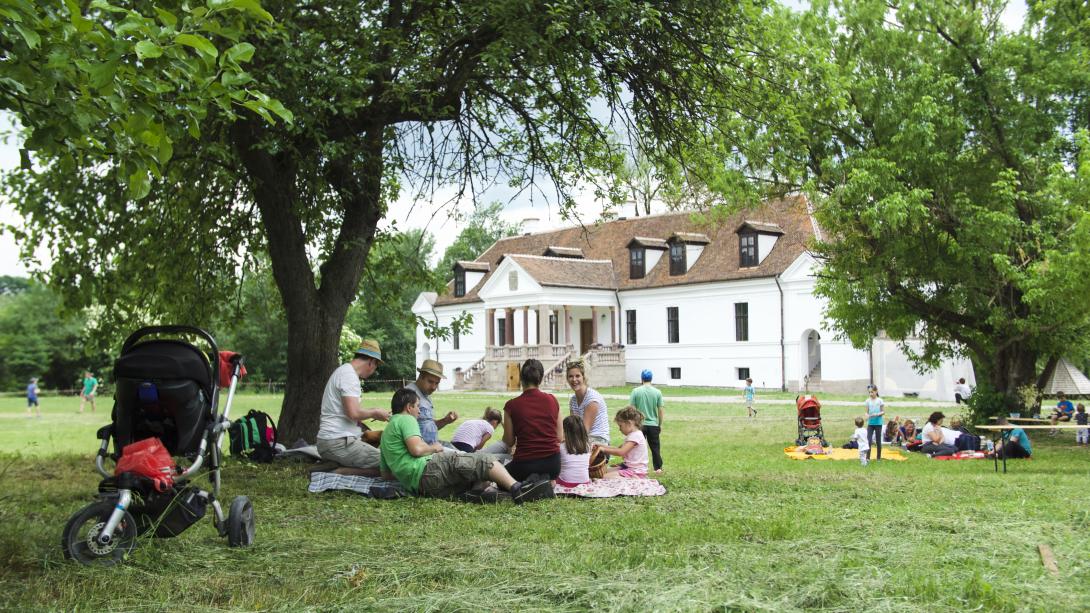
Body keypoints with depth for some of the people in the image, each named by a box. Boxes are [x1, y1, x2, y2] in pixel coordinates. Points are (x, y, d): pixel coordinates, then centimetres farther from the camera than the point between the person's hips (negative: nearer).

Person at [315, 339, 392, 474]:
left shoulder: (343, 370, 20)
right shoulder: (349, 374, -12)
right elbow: (354, 413, -21)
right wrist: (374, 413, -4)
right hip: (339, 442, -10)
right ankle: (337, 473, -15)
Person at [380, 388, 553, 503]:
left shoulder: (387, 432, 30)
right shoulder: (405, 419, 1)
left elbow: (386, 474, 32)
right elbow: (416, 449, -17)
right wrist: (434, 448, 5)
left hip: (416, 485, 10)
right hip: (427, 472, -10)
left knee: (484, 478, 11)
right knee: (483, 461, -14)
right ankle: (517, 488, -28)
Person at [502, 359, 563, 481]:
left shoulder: (512, 405, -8)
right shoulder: (552, 400, -1)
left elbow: (509, 443, 0)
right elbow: (560, 437, 4)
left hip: (526, 465, -3)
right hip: (552, 464, 3)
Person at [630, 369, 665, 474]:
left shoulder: (636, 391, -7)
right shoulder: (657, 392, -3)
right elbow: (660, 411, 0)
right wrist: (660, 424, 12)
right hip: (653, 424, 1)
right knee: (655, 447, 11)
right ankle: (658, 468, 16)